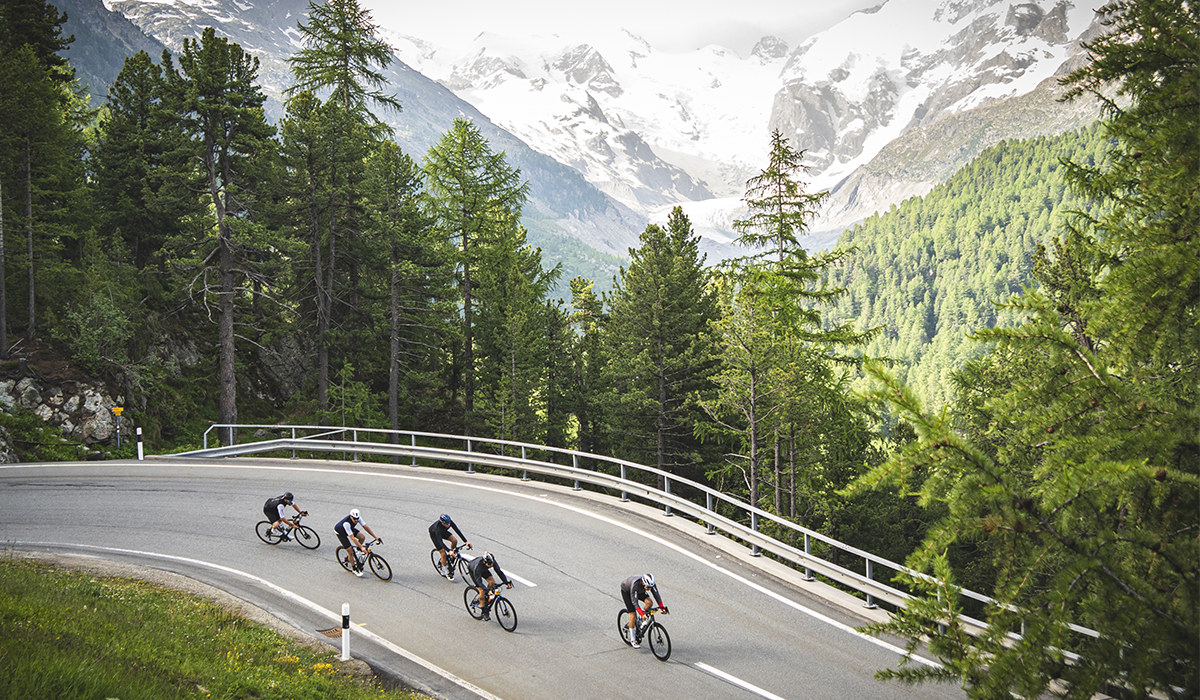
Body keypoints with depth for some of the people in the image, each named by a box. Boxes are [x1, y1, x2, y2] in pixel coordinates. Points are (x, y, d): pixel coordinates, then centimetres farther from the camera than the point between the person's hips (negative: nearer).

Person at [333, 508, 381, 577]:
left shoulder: (358, 518, -24)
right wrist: (362, 547, -46)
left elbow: (366, 527, -19)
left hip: (350, 528, 6)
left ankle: (357, 551, 10)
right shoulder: (346, 523, -42)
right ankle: (354, 568, 11)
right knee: (350, 552, -10)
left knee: (362, 537, -16)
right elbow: (352, 538, -42)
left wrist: (376, 537, -25)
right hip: (340, 532, -6)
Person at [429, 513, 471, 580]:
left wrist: (466, 542, -39)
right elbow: (440, 541, -49)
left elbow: (458, 531, -31)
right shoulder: (438, 527, -43)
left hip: (443, 531, 5)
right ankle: (445, 572, 5)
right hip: (434, 534, -5)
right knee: (443, 553, -12)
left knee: (455, 541, -18)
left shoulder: (450, 522, -31)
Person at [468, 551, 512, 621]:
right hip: (472, 570, -5)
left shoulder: (492, 562, -33)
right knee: (482, 590, -16)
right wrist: (487, 590, -57)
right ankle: (485, 612, -3)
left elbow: (499, 572, -28)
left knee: (492, 582, -16)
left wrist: (507, 582, -39)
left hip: (483, 570, 5)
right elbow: (479, 581, -44)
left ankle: (486, 598, 10)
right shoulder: (478, 566, -44)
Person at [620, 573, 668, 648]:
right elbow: (634, 601, -44)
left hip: (639, 591, 5)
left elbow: (656, 594, -23)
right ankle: (632, 640, 0)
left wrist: (662, 608, -33)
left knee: (649, 603, -21)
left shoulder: (650, 584, -30)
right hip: (626, 591, -5)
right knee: (633, 615, -13)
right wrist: (642, 614, -51)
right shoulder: (635, 585, -44)